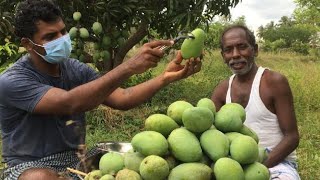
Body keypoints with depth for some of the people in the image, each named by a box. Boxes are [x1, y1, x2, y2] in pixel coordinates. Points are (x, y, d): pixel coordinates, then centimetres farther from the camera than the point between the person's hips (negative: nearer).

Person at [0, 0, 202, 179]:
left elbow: (121, 99, -10)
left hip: (76, 159, 4)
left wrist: (165, 77, -25)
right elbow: (70, 103, -34)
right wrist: (129, 67, -41)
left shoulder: (76, 69, 0)